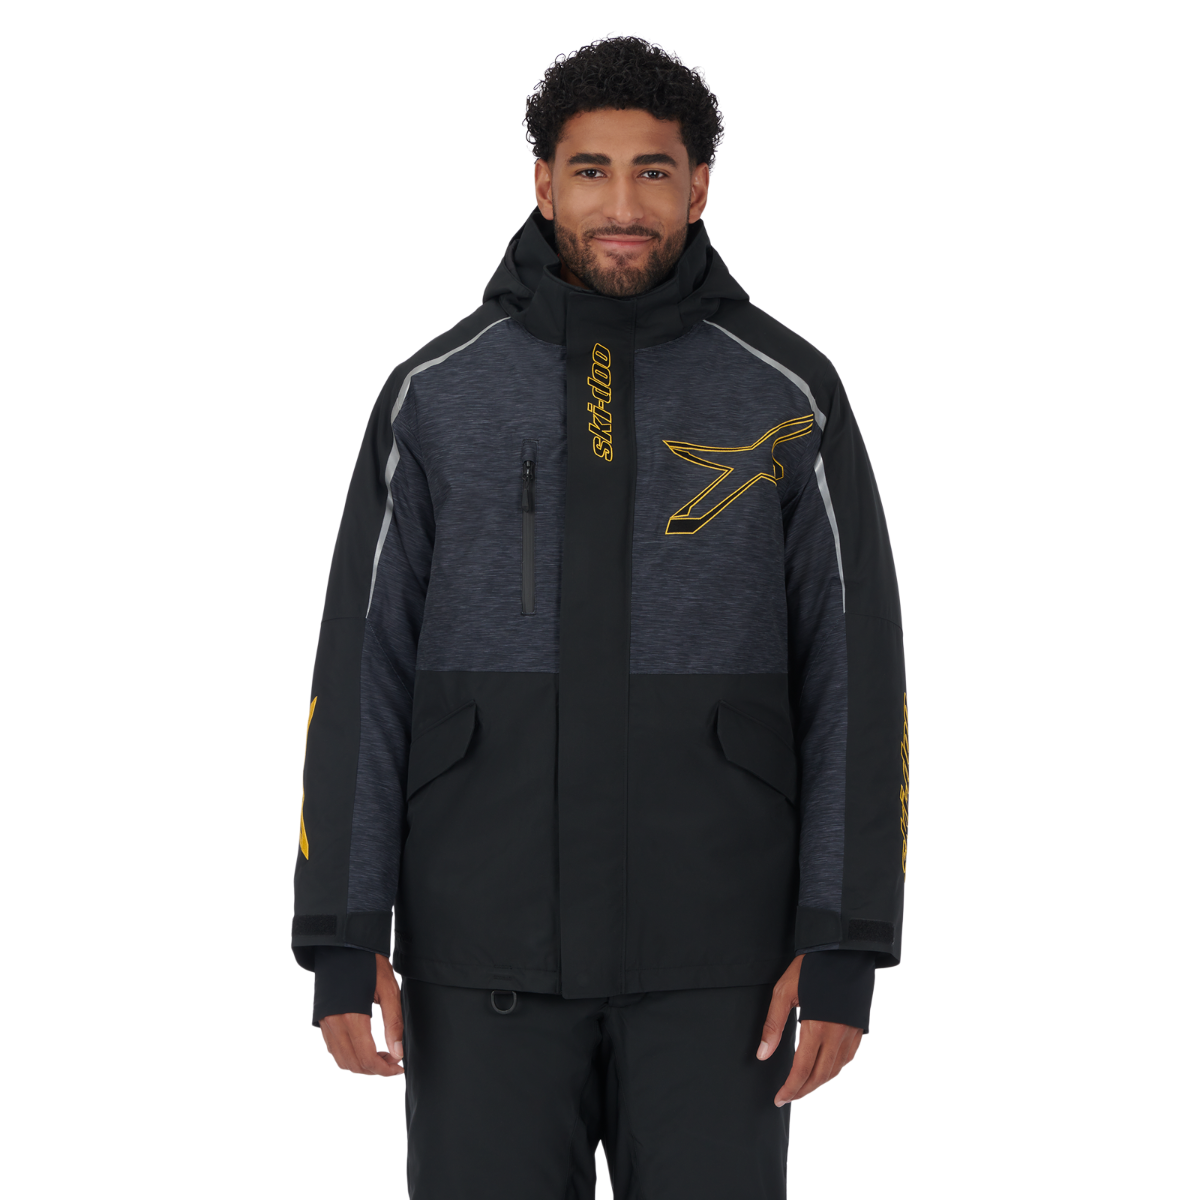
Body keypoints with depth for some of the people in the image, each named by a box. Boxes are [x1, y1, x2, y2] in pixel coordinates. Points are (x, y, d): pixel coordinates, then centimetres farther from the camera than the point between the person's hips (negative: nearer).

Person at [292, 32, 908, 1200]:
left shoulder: (789, 396, 0)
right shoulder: (434, 395, 3)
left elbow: (856, 683, -1)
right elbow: (362, 676, 2)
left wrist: (844, 952, -9)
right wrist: (343, 944, -5)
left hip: (706, 946, -1)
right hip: (493, 943, 1)